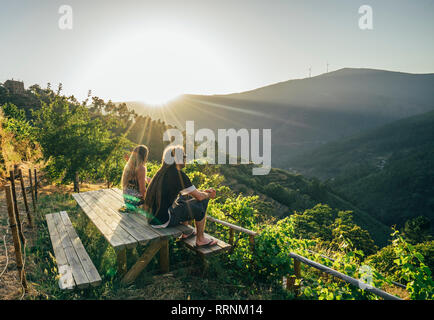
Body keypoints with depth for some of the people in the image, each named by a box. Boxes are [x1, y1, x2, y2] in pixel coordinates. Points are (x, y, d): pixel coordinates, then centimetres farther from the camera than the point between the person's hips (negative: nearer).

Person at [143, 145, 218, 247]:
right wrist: (209, 195, 11)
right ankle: (200, 239, 14)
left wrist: (204, 191, 19)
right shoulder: (179, 175, -16)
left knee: (186, 197, 27)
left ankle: (185, 232, 36)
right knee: (200, 204, 0)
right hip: (163, 221, -9)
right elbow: (199, 196, -10)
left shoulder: (163, 171, 10)